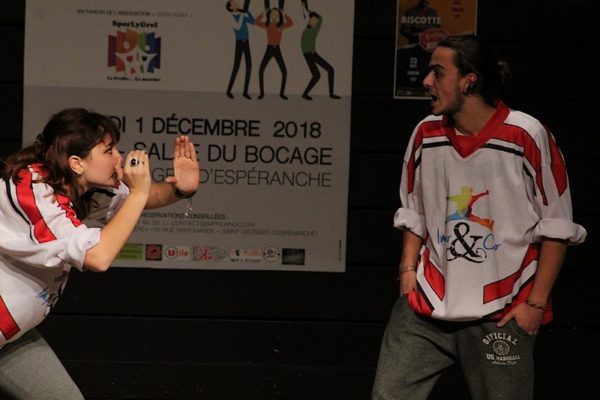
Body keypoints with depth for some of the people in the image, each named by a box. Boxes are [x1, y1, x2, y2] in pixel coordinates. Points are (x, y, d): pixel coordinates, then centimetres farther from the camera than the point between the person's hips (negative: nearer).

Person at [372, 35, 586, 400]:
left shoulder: (527, 136, -10)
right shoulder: (426, 134, 4)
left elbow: (557, 228, -5)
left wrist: (536, 302, -7)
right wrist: (409, 267, 4)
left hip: (502, 314, -4)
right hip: (428, 304, 4)